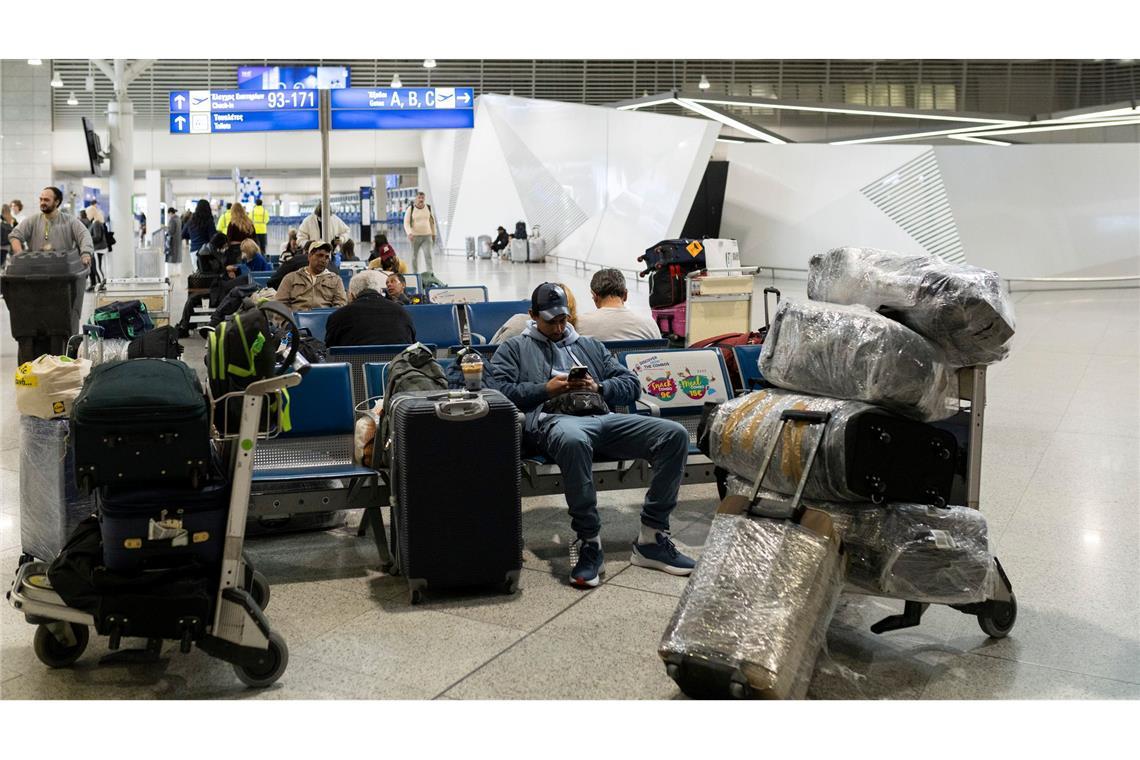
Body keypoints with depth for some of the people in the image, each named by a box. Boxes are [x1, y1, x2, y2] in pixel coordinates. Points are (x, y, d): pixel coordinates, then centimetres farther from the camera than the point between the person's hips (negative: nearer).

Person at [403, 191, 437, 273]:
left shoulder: (428, 208, 3)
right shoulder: (411, 209, -5)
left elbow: (432, 221, 15)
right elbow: (406, 223, -9)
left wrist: (433, 234, 18)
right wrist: (409, 233, -26)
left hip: (427, 236, 1)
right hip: (415, 236, -1)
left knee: (428, 256, -14)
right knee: (414, 257, 9)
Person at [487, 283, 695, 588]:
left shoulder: (590, 346, 35)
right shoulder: (515, 349, 25)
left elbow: (632, 384, 25)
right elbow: (499, 391, 7)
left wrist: (599, 388, 5)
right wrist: (546, 389, -2)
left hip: (604, 418, 5)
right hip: (554, 419, -4)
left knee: (675, 434, -20)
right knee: (573, 440, -46)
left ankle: (652, 538, -17)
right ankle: (588, 541, -31)